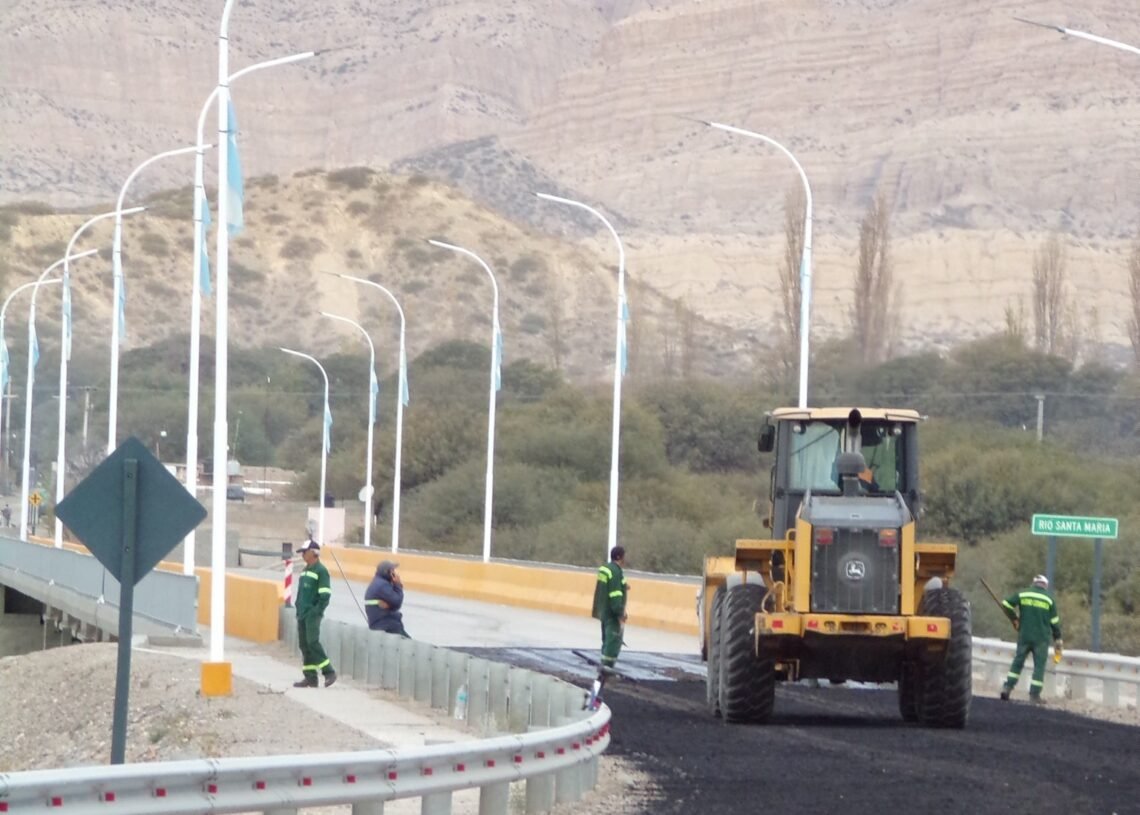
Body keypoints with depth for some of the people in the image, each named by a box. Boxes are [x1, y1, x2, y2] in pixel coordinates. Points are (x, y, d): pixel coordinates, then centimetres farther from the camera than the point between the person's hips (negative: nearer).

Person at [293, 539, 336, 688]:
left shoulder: (321, 571, -8)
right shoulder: (305, 570, 18)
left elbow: (325, 595, -13)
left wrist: (317, 611, -18)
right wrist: (299, 610, 14)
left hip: (313, 615, -9)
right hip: (302, 615, 9)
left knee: (313, 642, -17)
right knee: (304, 645, 5)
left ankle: (329, 672, -11)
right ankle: (310, 677, 8)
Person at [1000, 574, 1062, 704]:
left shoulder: (1022, 594, 3)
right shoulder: (1049, 599, 0)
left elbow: (1006, 604, -2)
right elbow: (1054, 622, 1)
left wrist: (1014, 619, 12)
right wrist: (1057, 640, 9)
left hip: (1024, 636, 2)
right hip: (1042, 638, -2)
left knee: (1018, 661, 14)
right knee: (1039, 665, 3)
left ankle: (1007, 687, 5)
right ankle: (1034, 695, 0)